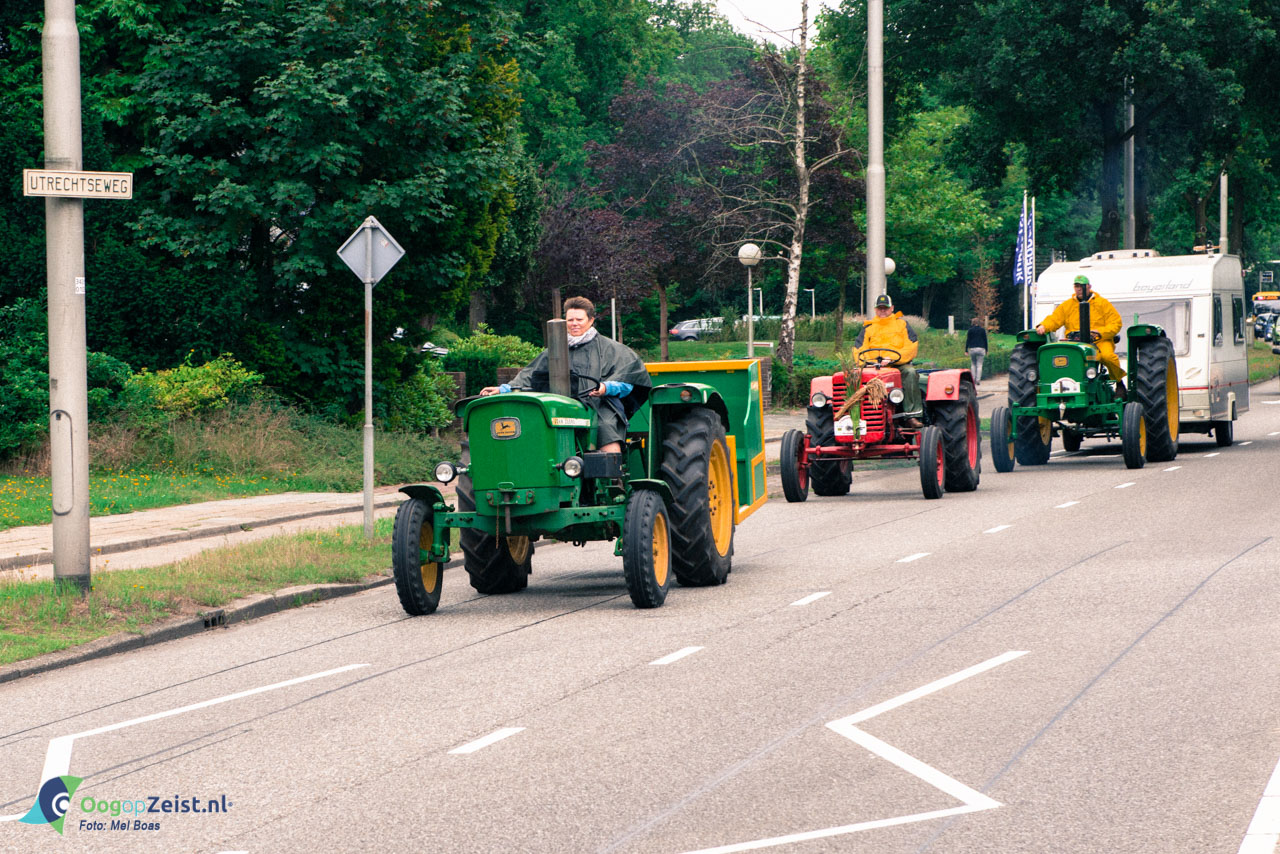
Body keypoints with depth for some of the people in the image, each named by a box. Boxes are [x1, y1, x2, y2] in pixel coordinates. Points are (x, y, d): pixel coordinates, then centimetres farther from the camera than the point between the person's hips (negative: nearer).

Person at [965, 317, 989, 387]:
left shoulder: (970, 330, 1)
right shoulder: (982, 330, 3)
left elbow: (968, 340, 0)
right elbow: (985, 340, 6)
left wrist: (966, 349, 3)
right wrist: (986, 350, 13)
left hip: (972, 349, 0)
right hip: (981, 349, 0)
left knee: (973, 365, 13)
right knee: (979, 365, 1)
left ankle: (973, 379, 7)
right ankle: (978, 380, -6)